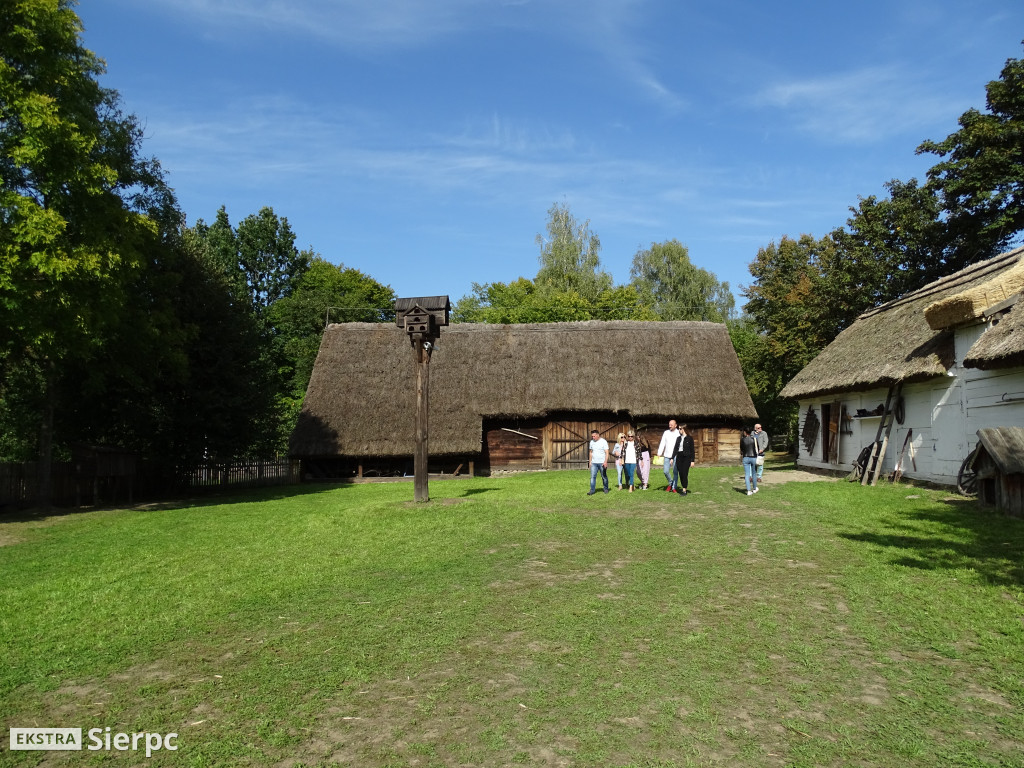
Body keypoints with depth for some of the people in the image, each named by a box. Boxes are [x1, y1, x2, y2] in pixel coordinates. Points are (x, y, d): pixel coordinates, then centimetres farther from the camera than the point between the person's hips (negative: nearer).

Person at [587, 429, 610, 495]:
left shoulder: (603, 441, -6)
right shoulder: (592, 442, 9)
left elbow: (606, 452, -10)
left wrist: (605, 461, -19)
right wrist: (590, 461, 12)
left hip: (602, 463, -4)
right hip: (594, 463, 4)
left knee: (604, 476, 6)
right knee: (593, 476, -4)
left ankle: (606, 489, 21)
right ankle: (592, 490, -4)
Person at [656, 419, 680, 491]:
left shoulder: (679, 433, -1)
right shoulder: (666, 433, 8)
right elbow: (662, 443, 7)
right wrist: (659, 453, -3)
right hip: (667, 456, 3)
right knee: (665, 471, 2)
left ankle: (674, 487, 9)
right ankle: (670, 483, 26)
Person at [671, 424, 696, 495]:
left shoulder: (689, 438, -3)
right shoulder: (678, 438, 11)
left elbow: (692, 450, -3)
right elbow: (675, 448, 13)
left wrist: (693, 460, -7)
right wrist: (672, 458, 8)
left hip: (686, 457, -5)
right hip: (679, 457, 5)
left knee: (685, 474, -8)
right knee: (680, 473, 5)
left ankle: (684, 490, -5)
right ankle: (683, 488, 16)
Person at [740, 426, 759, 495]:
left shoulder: (742, 439, -7)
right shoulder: (754, 438, -6)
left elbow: (741, 449, 5)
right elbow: (757, 448, 4)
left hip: (746, 458, -1)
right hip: (754, 458, 1)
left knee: (747, 475, 1)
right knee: (754, 474, 17)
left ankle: (748, 491, -5)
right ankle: (755, 489, 31)